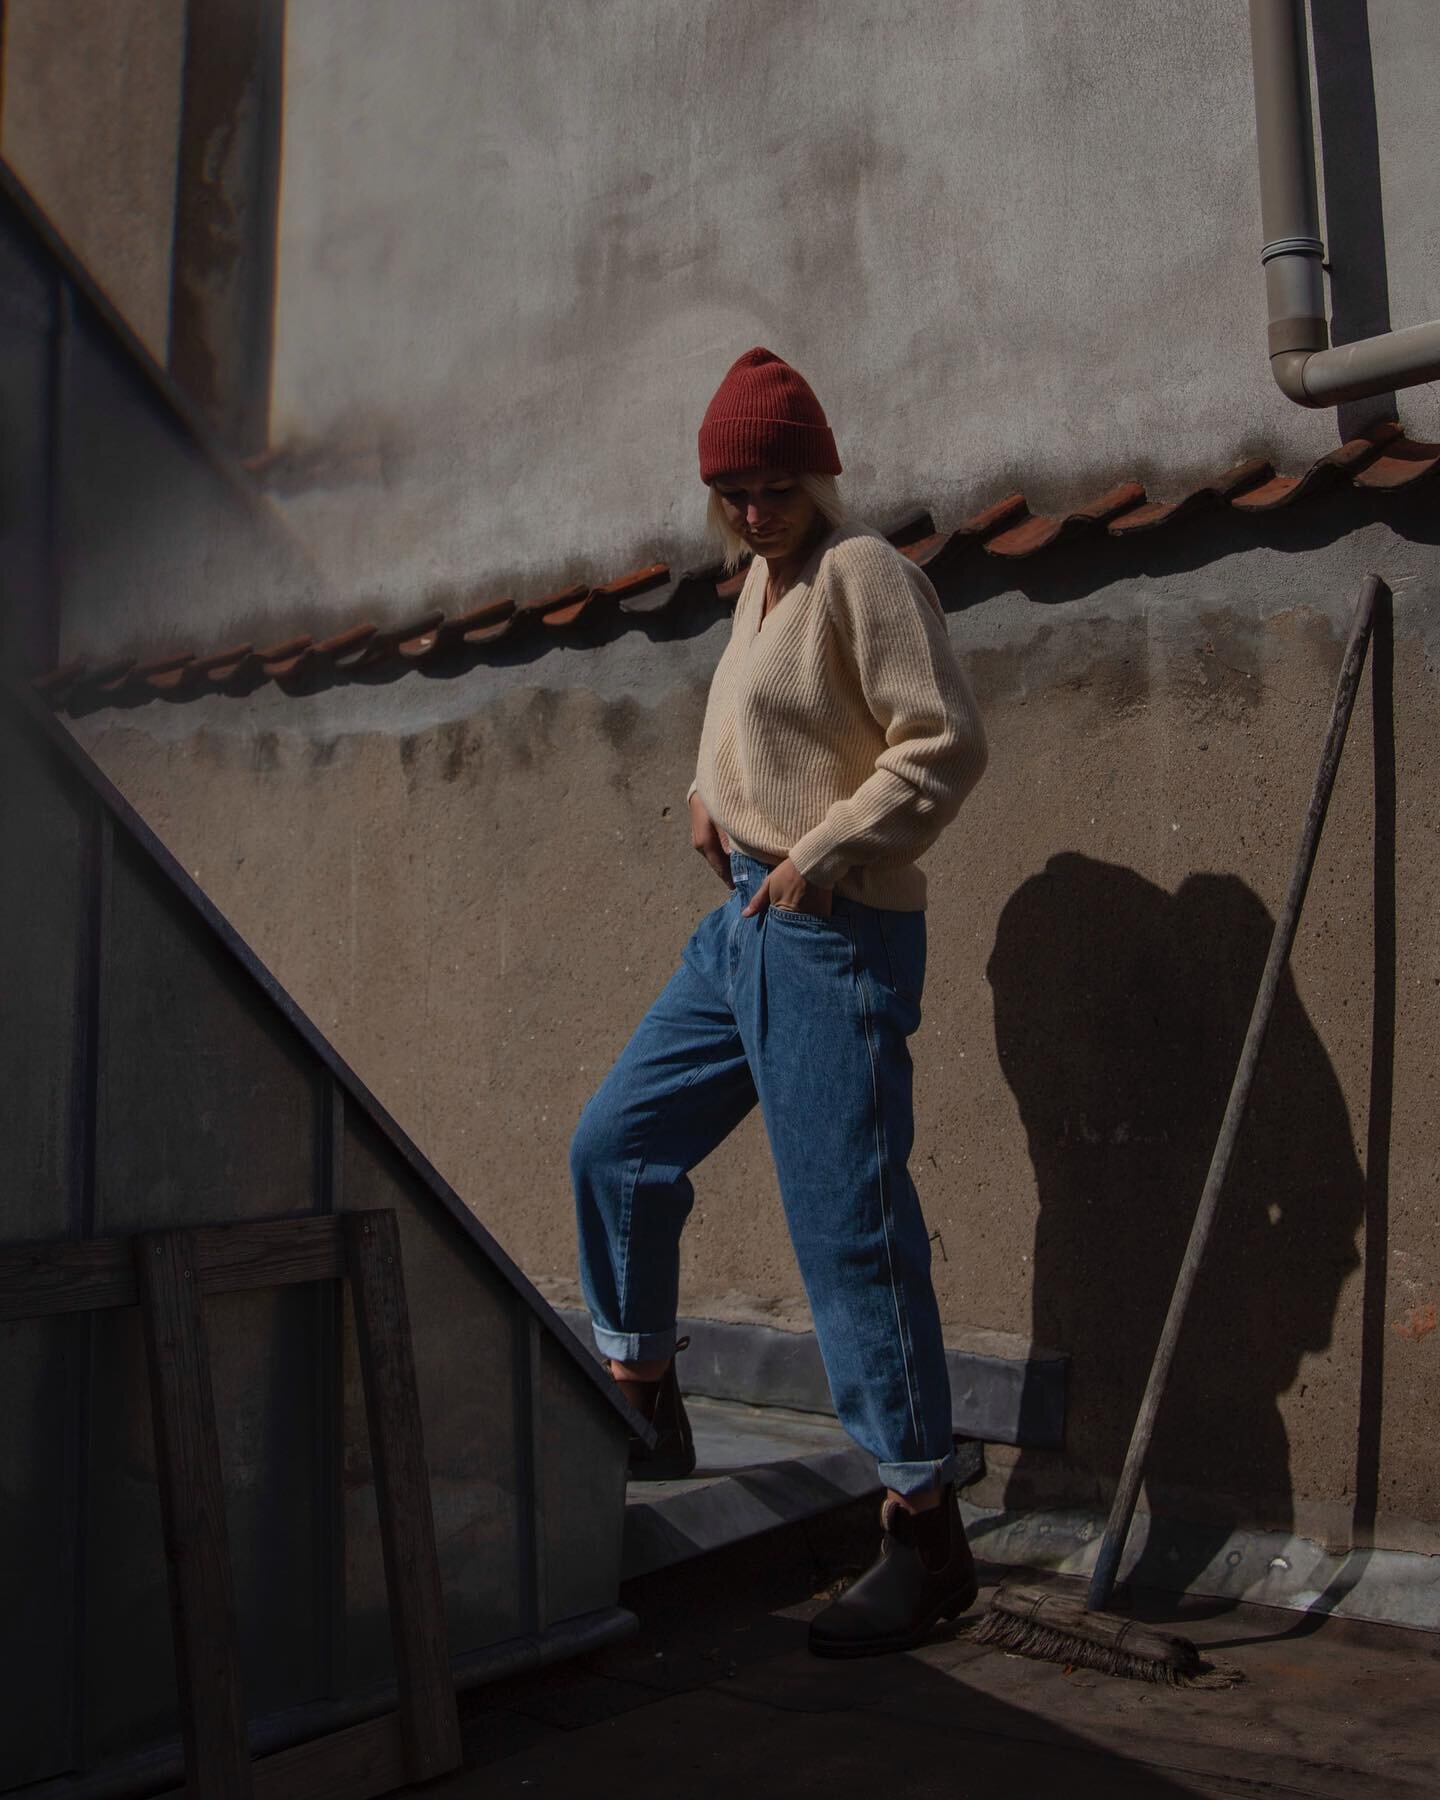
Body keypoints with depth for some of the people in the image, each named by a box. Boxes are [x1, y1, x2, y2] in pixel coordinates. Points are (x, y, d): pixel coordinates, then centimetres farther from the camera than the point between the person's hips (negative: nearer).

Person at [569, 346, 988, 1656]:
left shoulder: (863, 571, -10)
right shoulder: (765, 576, 16)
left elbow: (946, 743, -16)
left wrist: (826, 853, -19)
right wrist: (713, 794, 13)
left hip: (834, 937, -9)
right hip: (743, 925, 10)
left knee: (851, 1227, -8)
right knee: (615, 1145, 14)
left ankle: (927, 1534, 4)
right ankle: (646, 1408, 31)